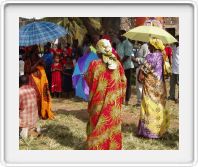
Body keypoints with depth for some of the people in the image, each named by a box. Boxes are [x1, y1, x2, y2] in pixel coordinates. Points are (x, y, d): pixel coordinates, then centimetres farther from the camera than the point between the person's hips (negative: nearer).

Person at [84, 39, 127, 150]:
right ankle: (113, 147, 24)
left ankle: (96, 148, 18)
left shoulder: (95, 64, -13)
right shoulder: (117, 64, -5)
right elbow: (123, 82, 2)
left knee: (98, 125, 11)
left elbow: (88, 80, 0)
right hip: (114, 101, 2)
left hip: (99, 100, -2)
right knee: (113, 124, 14)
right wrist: (121, 97, 14)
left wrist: (85, 75, 22)